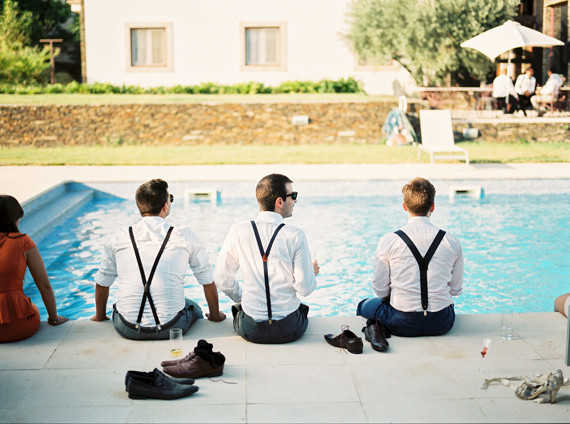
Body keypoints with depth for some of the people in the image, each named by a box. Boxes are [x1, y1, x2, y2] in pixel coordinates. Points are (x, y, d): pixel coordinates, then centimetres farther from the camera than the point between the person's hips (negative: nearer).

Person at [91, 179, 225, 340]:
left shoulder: (118, 238, 1)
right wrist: (215, 315, 25)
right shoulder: (185, 237, -3)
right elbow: (208, 282, 7)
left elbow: (102, 283, 13)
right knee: (194, 308, 32)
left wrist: (100, 316, 32)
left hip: (128, 330, 1)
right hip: (171, 328, -1)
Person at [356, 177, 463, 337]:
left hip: (402, 325, -2)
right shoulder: (452, 242, -5)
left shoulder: (388, 241, -11)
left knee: (364, 306, 29)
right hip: (442, 325, 2)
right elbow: (456, 290, 5)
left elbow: (380, 289, -3)